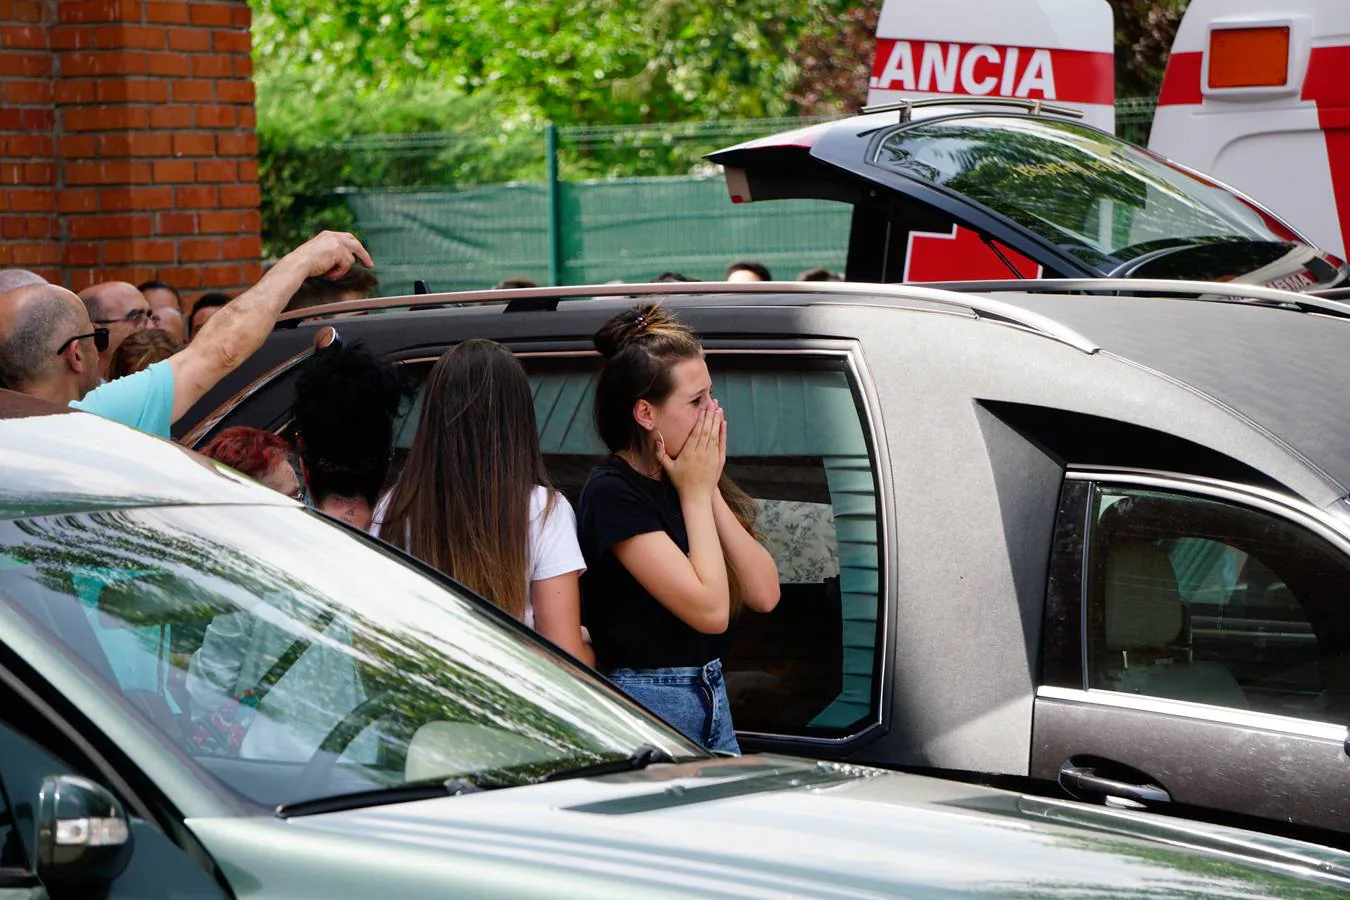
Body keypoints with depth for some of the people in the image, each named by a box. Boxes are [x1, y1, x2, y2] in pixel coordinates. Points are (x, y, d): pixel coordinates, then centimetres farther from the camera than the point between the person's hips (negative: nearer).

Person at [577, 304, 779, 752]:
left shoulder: (684, 479, 9)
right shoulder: (613, 492, -14)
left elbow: (763, 595, 0)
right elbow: (710, 610, -20)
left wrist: (710, 490, -6)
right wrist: (695, 494, -11)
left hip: (711, 696, 8)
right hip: (648, 701, -8)